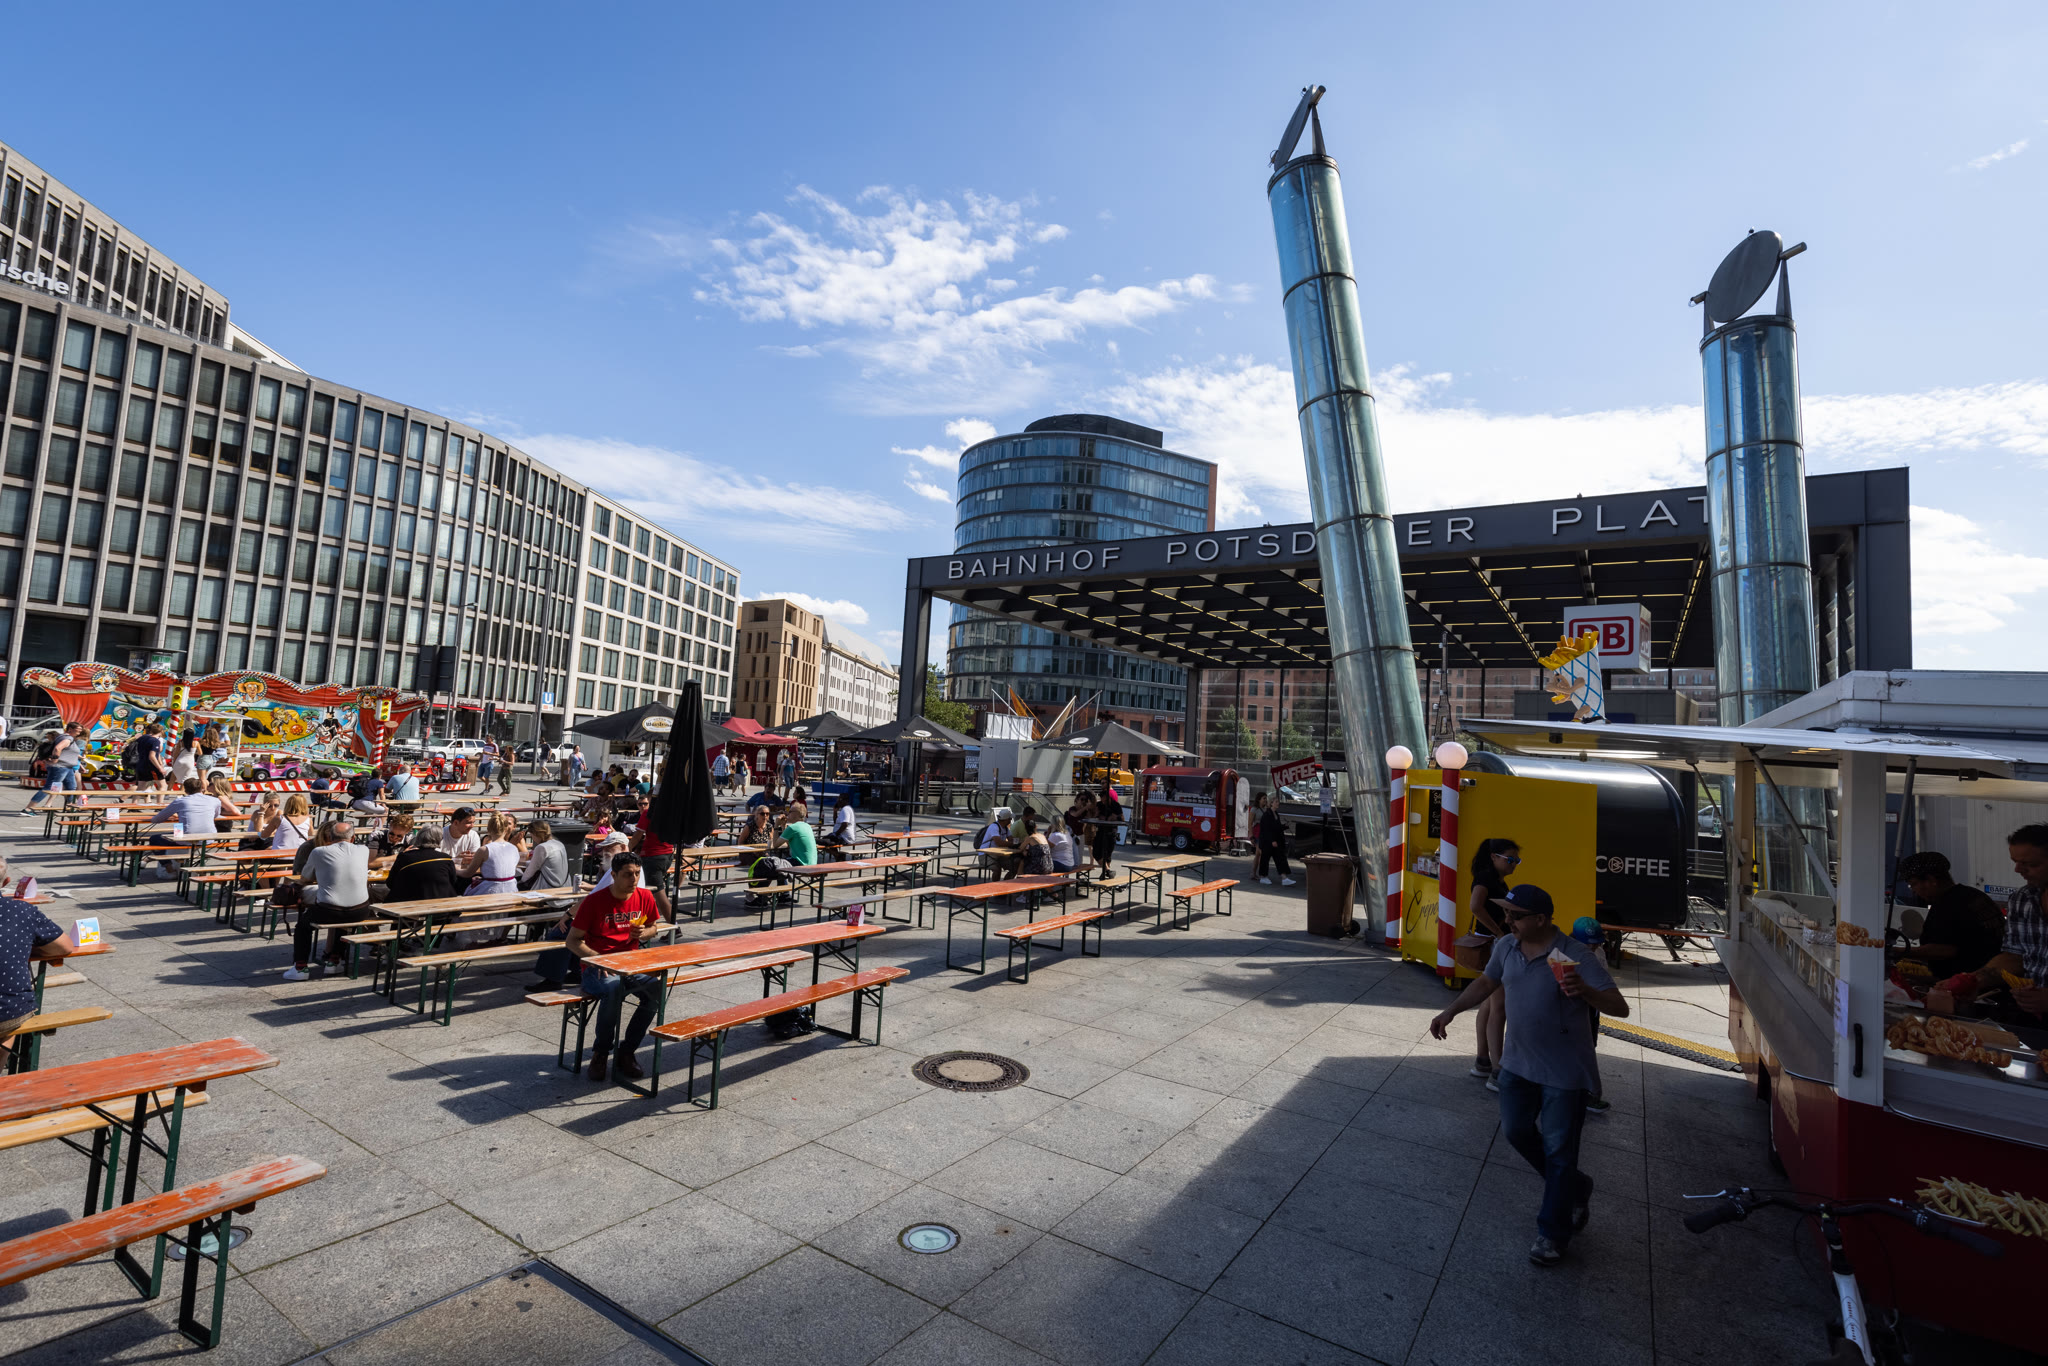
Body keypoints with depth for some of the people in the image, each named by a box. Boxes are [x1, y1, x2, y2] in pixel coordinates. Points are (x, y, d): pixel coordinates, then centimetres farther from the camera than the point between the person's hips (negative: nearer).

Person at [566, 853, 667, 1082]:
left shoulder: (644, 897, 2)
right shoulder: (594, 901, -10)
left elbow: (652, 926, 19)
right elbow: (572, 941, -6)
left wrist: (643, 933, -5)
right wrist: (596, 958, -22)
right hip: (597, 967, -4)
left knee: (658, 987, -26)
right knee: (613, 988, -37)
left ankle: (625, 1053, -9)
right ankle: (601, 1052, -12)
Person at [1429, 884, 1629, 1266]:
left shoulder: (1576, 957, -23)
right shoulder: (1506, 947, -5)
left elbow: (1620, 1007, -25)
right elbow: (1486, 982, 12)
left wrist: (1585, 991, -45)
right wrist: (1451, 1012, 7)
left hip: (1564, 1073, -6)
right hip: (1518, 1063, 6)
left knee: (1559, 1151, 5)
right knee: (1516, 1131, 15)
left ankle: (1552, 1233, 22)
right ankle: (1575, 1190, 41)